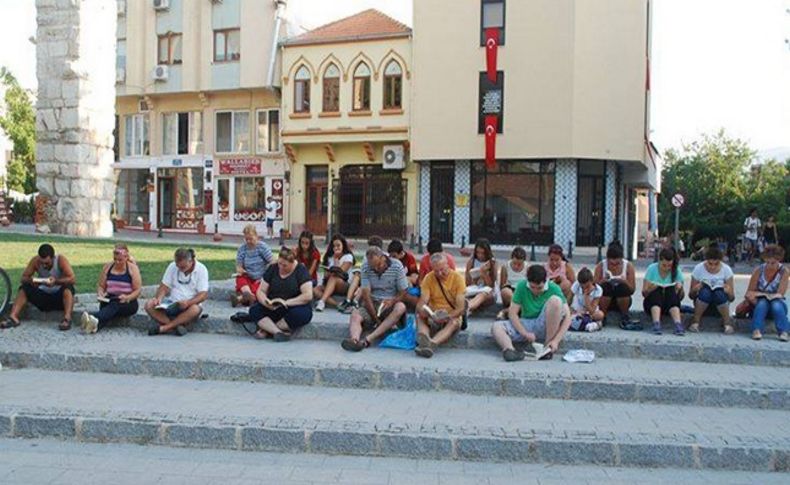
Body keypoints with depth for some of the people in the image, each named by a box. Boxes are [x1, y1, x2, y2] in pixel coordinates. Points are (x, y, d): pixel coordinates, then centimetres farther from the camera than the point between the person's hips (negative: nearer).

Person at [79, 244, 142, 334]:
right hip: (109, 301, 3)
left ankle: (95, 319, -68)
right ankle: (95, 324, -66)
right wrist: (100, 294, -11)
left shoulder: (133, 268, 1)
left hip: (128, 303, -3)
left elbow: (137, 290, -3)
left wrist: (127, 298, -22)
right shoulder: (107, 267, 10)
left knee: (115, 305, -38)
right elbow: (101, 286, 13)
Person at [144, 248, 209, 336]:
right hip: (171, 303, 4)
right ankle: (176, 326, -33)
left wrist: (188, 302, -29)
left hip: (189, 305, -3)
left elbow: (203, 295, -12)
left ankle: (163, 328, -31)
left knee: (195, 309, -38)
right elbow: (164, 287, 4)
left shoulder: (201, 269, -8)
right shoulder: (172, 267, 1)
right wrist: (158, 298, -18)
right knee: (149, 305, -20)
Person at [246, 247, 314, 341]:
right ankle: (278, 332, -33)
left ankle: (267, 329, -18)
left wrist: (287, 302, -24)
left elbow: (308, 295, -18)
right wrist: (266, 302, -19)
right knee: (254, 310, -22)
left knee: (301, 314, -37)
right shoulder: (272, 269, 3)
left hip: (296, 306, -3)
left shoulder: (301, 270, -8)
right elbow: (261, 291, 3)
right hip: (273, 308, 3)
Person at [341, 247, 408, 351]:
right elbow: (366, 293, -11)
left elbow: (403, 292, -3)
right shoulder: (365, 267, -6)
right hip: (372, 304, 1)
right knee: (355, 315, -27)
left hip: (390, 304, -1)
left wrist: (392, 301, -26)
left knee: (401, 307, -34)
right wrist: (376, 319, -18)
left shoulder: (396, 266, -7)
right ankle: (354, 339, -58)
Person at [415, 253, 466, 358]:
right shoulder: (428, 278, -2)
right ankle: (424, 337, -57)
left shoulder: (458, 278, -9)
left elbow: (461, 308, -14)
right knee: (419, 317, -27)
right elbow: (422, 302, -11)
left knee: (454, 322, -35)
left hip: (452, 317, -2)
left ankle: (432, 343, -60)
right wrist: (422, 310, -35)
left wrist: (447, 317, -32)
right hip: (433, 316, 2)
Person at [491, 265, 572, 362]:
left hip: (545, 327, -2)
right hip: (526, 324, 2)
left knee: (555, 300, -28)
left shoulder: (554, 289, -12)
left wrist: (556, 341, -26)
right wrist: (525, 333, -24)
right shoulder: (522, 286, -7)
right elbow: (512, 313, -9)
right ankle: (509, 349, -53)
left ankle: (548, 345, -20)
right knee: (496, 327, -21)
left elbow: (567, 317, -15)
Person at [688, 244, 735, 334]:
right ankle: (695, 321, -16)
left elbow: (732, 297, -8)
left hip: (720, 304, 0)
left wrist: (728, 292, -31)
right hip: (702, 303, 0)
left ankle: (727, 323, -13)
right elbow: (691, 295, -7)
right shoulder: (698, 269, -10)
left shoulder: (726, 270, -8)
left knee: (719, 293, -34)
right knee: (705, 292, -34)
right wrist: (695, 290, -30)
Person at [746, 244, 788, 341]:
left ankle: (783, 332, -39)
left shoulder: (784, 271, -11)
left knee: (776, 305, -34)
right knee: (762, 303, -33)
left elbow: (779, 294, -14)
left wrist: (758, 293, -16)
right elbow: (749, 293, -6)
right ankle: (756, 331, -46)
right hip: (760, 305, 1)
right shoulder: (759, 270, -7)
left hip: (778, 303, -1)